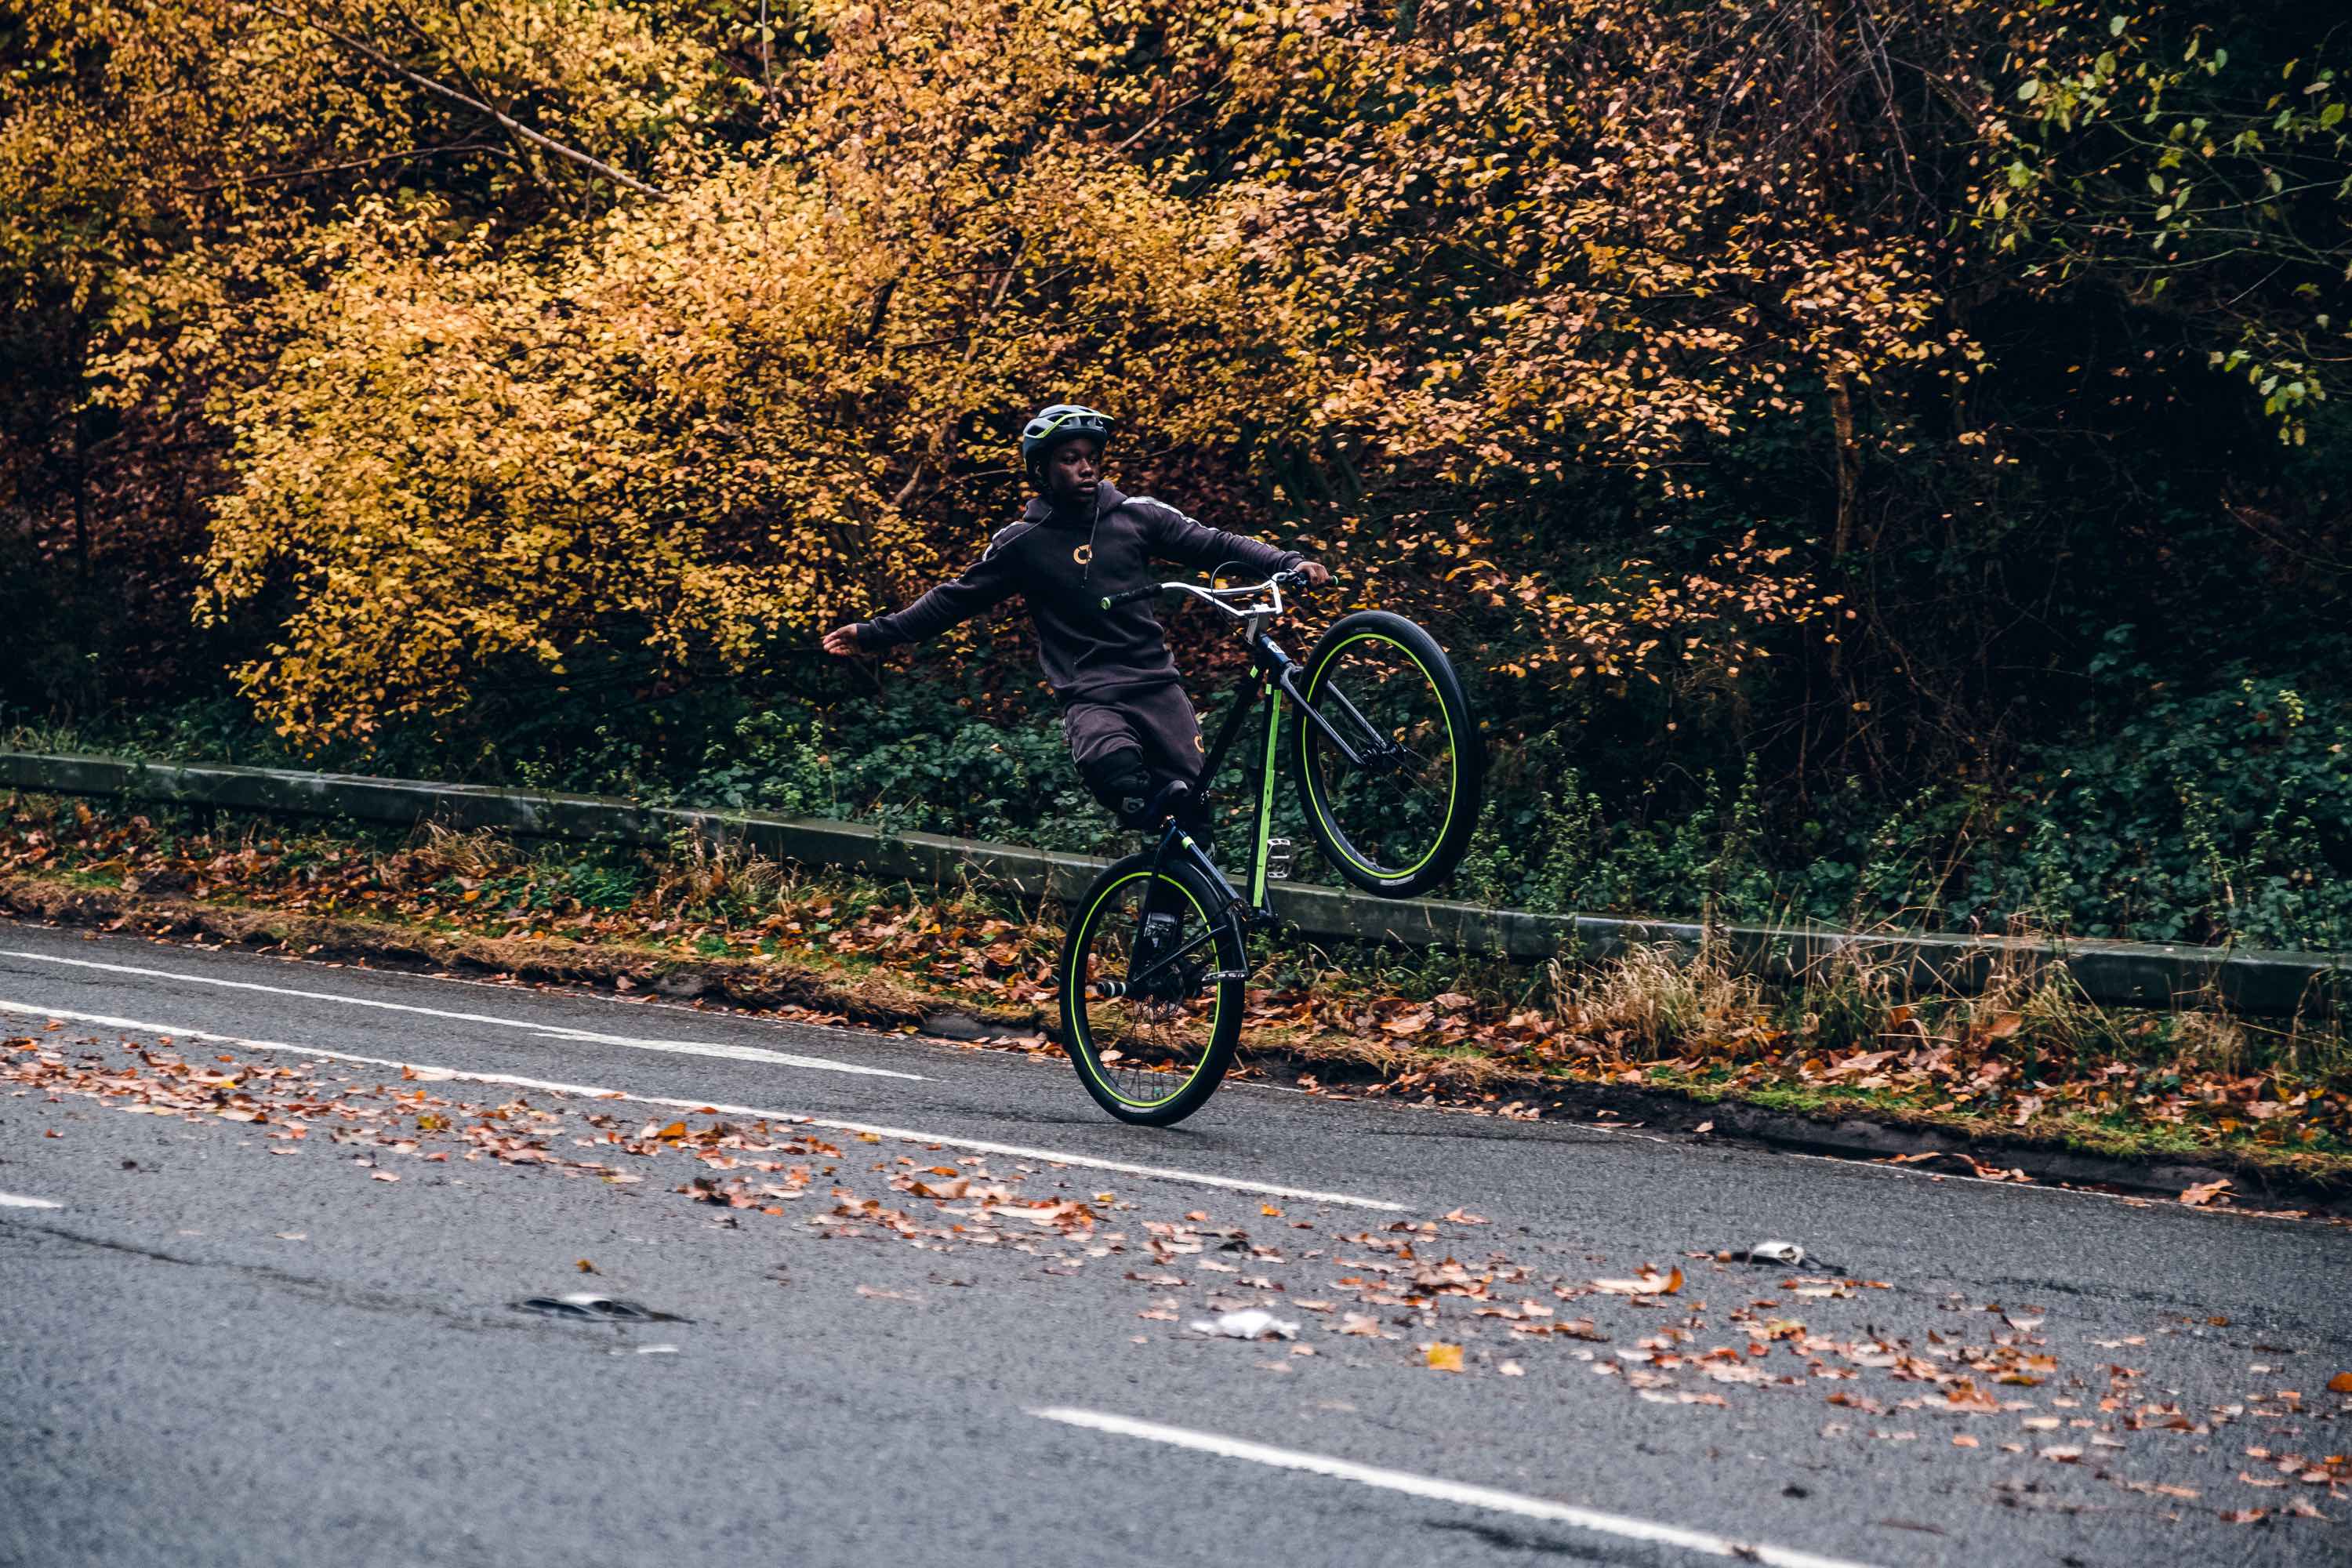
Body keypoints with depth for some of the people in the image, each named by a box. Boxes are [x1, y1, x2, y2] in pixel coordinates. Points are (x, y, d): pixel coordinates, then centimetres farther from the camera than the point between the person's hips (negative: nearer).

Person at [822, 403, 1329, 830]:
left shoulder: (1137, 516, 7)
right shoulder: (1023, 543, 4)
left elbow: (1214, 544, 5)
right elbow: (955, 598, 11)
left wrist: (1288, 563, -8)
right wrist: (877, 633, 9)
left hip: (1156, 682, 3)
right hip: (1090, 696, -3)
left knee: (1194, 791, -14)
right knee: (1109, 763, -35)